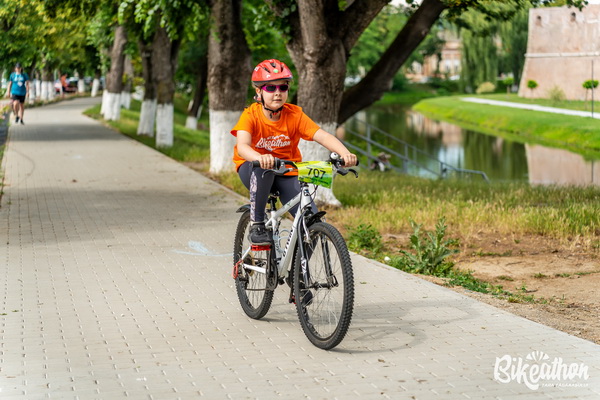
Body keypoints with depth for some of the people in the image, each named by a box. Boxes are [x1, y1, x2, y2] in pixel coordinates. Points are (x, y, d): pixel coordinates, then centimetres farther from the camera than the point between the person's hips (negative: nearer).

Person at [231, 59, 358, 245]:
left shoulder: (295, 115, -11)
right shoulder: (251, 115, -17)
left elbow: (322, 136, -23)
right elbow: (242, 146, -34)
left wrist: (345, 153, -42)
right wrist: (260, 158, -57)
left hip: (286, 174, 2)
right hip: (252, 170, -2)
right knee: (264, 167, -40)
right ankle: (256, 225, -23)